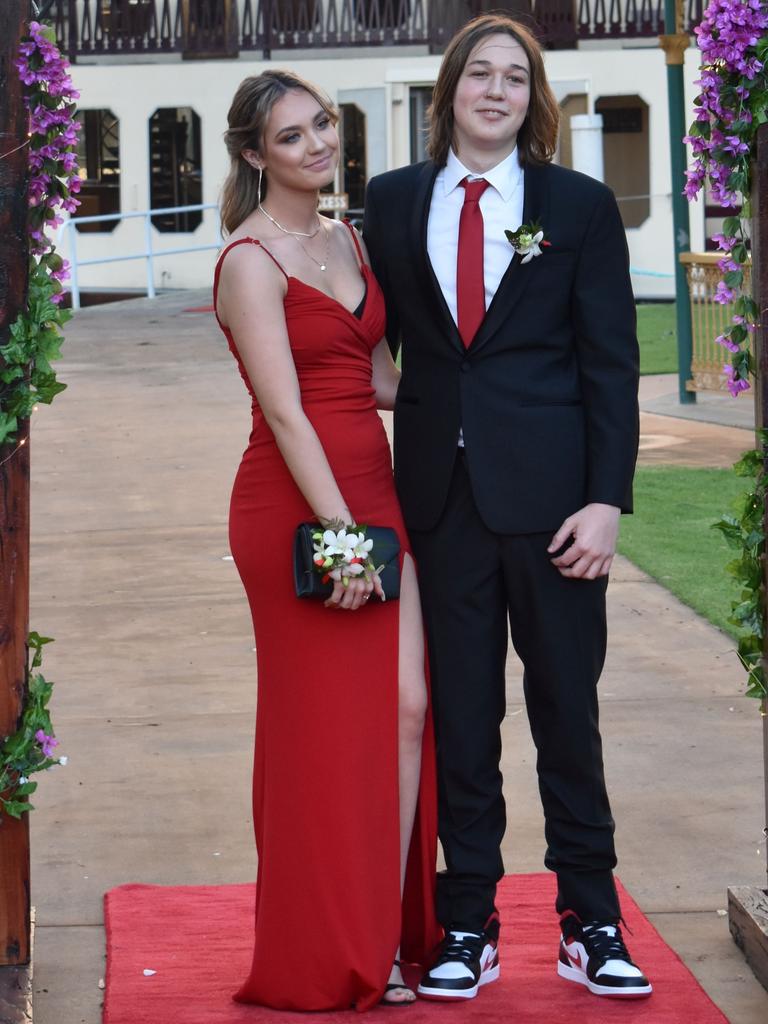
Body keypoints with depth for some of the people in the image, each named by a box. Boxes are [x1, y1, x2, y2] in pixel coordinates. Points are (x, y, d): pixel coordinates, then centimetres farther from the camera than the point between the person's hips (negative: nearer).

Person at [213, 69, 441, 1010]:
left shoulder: (350, 242, 14)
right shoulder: (250, 262, -10)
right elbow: (285, 410, -16)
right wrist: (340, 532, -21)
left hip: (374, 492, 7)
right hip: (295, 504, -7)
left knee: (408, 708, 0)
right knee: (329, 722, 0)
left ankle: (391, 935, 9)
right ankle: (336, 959, 11)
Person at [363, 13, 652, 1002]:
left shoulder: (581, 206, 2)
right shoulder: (393, 201, 8)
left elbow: (611, 363, 0)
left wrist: (606, 498, -9)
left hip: (550, 492, -2)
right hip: (439, 490, 2)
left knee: (567, 704, 5)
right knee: (459, 711, 7)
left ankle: (590, 921, 16)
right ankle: (468, 927, 16)